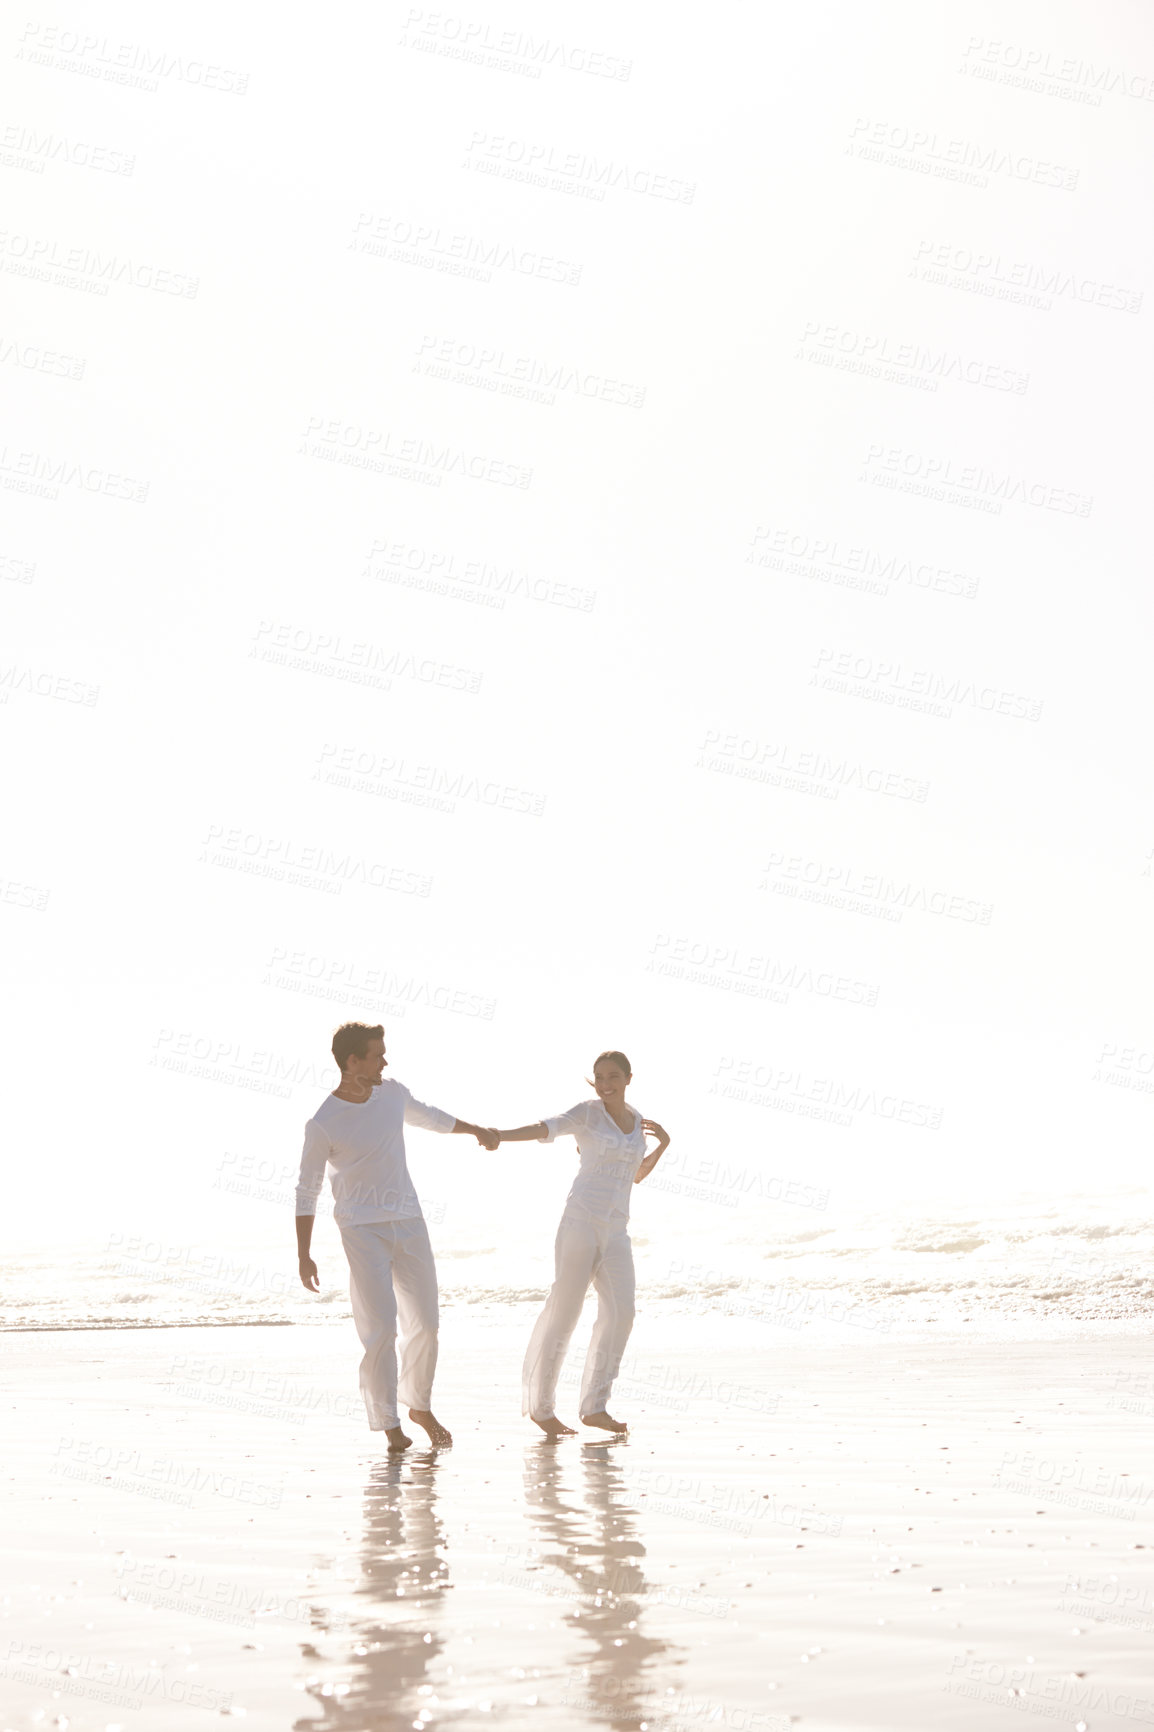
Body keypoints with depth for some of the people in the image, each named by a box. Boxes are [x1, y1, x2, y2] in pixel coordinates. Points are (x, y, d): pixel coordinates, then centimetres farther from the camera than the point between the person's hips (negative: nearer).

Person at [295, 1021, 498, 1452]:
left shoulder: (393, 1093, 2)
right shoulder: (322, 1124, -11)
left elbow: (427, 1116, 25)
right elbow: (307, 1191, -4)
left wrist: (476, 1130, 33)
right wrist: (303, 1255, -6)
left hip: (409, 1222, 5)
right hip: (362, 1230, -5)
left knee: (425, 1323, 8)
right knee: (380, 1328, -11)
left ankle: (420, 1406, 27)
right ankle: (388, 1423, 3)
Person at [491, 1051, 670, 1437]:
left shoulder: (637, 1121, 15)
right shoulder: (586, 1113, -1)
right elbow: (544, 1129, -17)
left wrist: (663, 1144, 11)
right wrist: (500, 1135, -33)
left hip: (616, 1230, 5)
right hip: (581, 1219, -5)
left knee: (620, 1312, -7)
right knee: (563, 1310, -4)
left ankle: (594, 1406, 1)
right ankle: (539, 1405, 7)